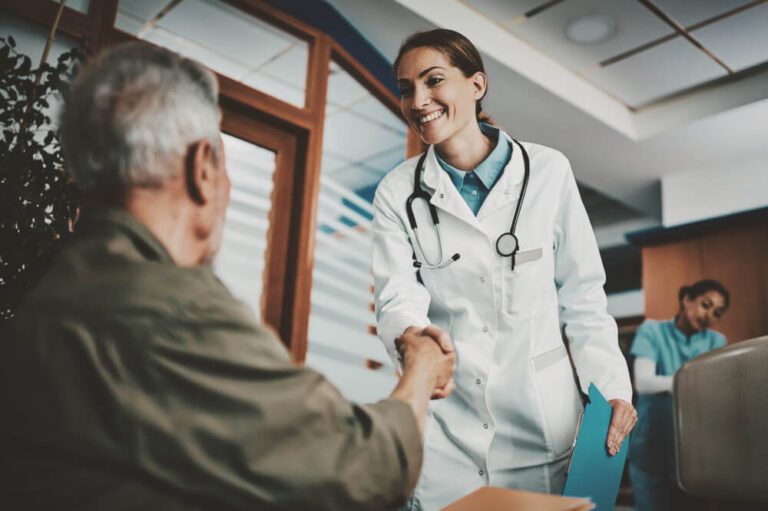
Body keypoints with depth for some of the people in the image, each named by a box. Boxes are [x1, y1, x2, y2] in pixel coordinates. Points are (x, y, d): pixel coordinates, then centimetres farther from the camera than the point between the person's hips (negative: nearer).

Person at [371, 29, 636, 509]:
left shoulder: (547, 170, -4)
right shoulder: (397, 192, 0)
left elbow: (582, 294, 2)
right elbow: (397, 296, -9)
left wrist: (611, 385, -7)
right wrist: (412, 335, -30)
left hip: (544, 419, 0)